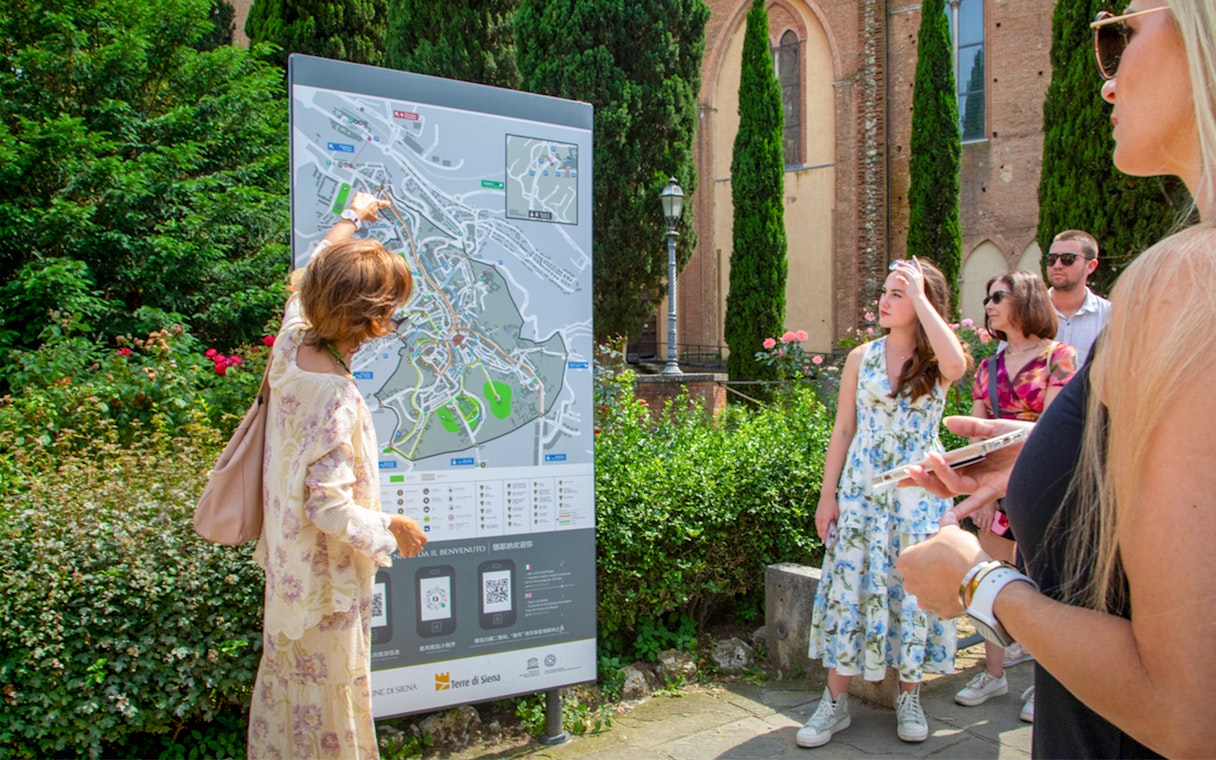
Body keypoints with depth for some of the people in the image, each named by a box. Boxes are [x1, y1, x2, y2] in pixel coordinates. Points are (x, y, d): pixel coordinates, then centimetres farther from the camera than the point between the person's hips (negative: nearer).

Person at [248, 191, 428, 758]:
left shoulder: (291, 345, -8)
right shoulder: (337, 397, -30)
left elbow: (312, 277, 12)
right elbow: (328, 505, -28)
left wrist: (351, 217, 26)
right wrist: (391, 526, -11)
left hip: (287, 568, 8)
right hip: (327, 583, -8)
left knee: (285, 688, 24)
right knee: (329, 708, 11)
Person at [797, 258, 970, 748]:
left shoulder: (936, 364, -2)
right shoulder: (862, 358, 4)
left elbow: (957, 363, -29)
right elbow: (843, 430, 5)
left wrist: (919, 296, -25)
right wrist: (827, 496, 1)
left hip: (919, 496, -1)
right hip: (861, 492, 1)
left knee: (912, 590, 6)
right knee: (849, 589, 3)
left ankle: (909, 698, 25)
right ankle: (835, 703, 15)